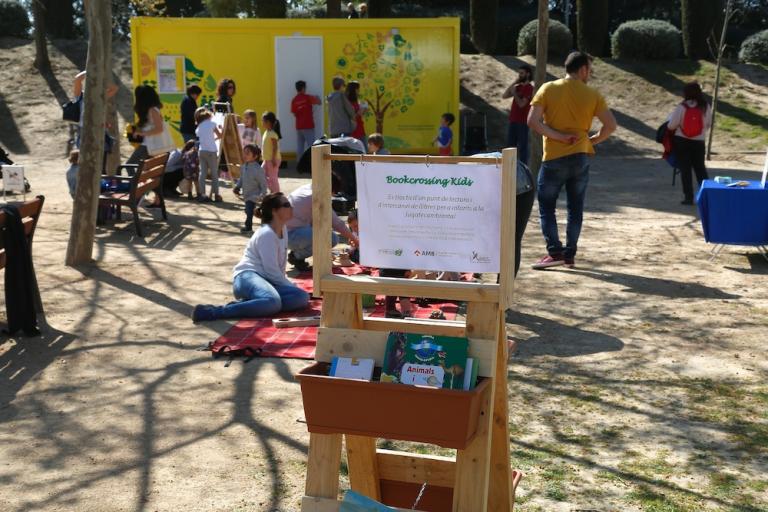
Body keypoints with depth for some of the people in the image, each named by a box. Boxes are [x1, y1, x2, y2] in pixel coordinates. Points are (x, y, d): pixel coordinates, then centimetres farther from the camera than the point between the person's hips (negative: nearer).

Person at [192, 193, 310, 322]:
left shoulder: (283, 230, 15)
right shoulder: (266, 234, -12)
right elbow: (272, 270, -15)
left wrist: (288, 285, 9)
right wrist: (292, 287, -6)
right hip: (247, 276, -9)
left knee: (302, 297, -15)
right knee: (272, 302, -40)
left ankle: (245, 305, -15)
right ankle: (213, 312, -34)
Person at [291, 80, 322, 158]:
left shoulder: (294, 100, 5)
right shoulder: (307, 97, -7)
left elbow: (294, 114, 7)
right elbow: (319, 102, -2)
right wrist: (317, 98, 19)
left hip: (299, 127, 5)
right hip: (308, 126, -5)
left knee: (299, 147, 5)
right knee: (311, 146, -3)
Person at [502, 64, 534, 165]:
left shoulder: (529, 88, -7)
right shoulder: (518, 87, 15)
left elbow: (521, 104, -16)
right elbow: (504, 96, 8)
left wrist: (514, 93, -9)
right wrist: (513, 83, 4)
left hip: (522, 122, -8)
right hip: (513, 121, 8)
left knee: (522, 147, -5)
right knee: (510, 145, 9)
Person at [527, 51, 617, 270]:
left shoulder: (548, 89, -3)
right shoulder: (592, 94, 0)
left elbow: (533, 121, -12)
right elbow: (611, 125, -4)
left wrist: (559, 136, -9)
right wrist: (592, 140, 10)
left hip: (554, 158, -2)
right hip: (580, 158, 2)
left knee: (546, 207, 7)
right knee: (575, 208, 12)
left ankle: (555, 252, -4)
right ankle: (570, 254, 13)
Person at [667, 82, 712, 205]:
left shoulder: (681, 107, -12)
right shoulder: (705, 107, -3)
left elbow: (672, 125, -12)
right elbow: (709, 123, 6)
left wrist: (668, 127, 10)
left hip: (681, 141, -2)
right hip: (699, 142, 2)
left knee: (685, 169, 4)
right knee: (700, 168, 13)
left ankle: (688, 197, 3)